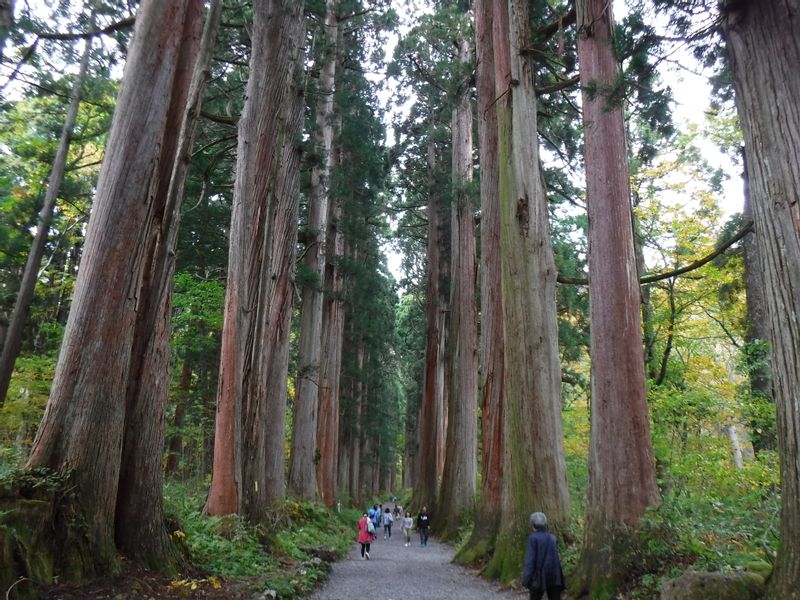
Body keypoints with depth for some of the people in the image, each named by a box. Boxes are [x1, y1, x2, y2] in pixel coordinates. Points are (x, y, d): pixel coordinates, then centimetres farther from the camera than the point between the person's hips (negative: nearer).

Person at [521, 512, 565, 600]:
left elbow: (530, 559, -14)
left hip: (539, 577, -4)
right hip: (554, 577, 4)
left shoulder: (533, 538, -11)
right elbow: (556, 558, 12)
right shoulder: (552, 538, 4)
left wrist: (526, 579, -11)